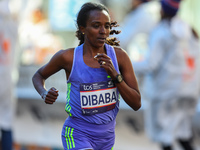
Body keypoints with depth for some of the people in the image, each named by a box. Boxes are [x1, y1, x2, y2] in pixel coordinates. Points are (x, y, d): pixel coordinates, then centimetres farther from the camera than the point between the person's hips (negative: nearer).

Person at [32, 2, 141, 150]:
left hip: (106, 136, 4)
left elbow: (136, 104, -6)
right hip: (77, 136, -4)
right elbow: (39, 76, 9)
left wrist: (114, 75, -19)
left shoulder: (119, 56, -6)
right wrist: (45, 94, -13)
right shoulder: (68, 57, -11)